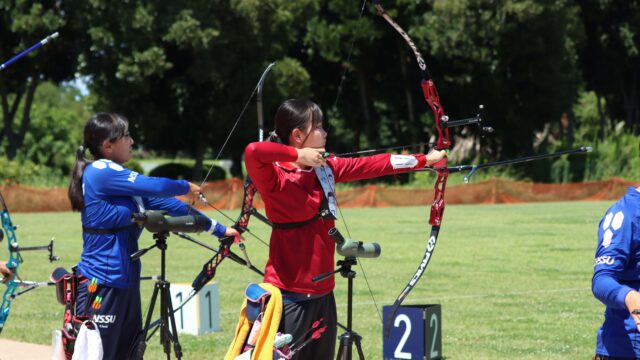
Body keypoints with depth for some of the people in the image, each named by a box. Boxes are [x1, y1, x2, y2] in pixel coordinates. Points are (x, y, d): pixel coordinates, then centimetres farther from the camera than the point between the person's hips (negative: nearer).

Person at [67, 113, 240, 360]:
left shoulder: (118, 176, 13)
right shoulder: (101, 172, -13)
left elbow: (163, 204, 15)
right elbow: (156, 187, -17)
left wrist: (219, 229, 16)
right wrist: (185, 186, 4)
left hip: (124, 282, 10)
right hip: (102, 284, -10)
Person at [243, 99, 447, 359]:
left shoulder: (326, 169, 10)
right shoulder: (275, 177, -12)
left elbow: (372, 165, 17)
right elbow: (252, 152, -33)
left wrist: (425, 160, 21)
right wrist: (298, 155, -22)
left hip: (323, 291, 8)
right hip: (290, 295, -8)